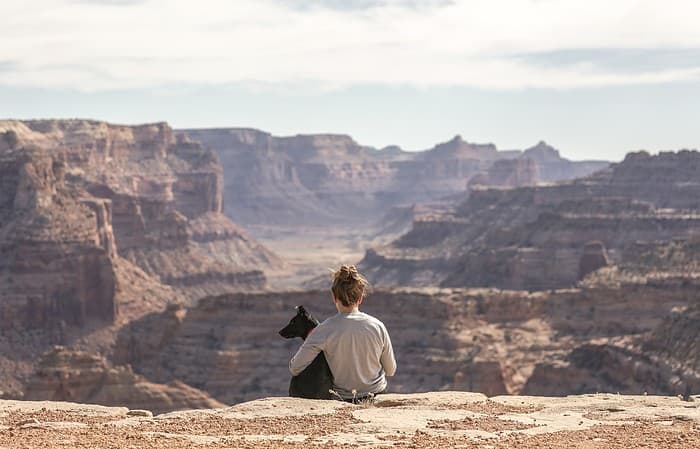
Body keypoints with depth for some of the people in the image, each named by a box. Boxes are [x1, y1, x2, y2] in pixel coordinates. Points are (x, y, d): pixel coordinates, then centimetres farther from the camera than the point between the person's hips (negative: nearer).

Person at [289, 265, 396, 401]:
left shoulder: (325, 330, -19)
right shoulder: (377, 326, -13)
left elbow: (294, 369, -17)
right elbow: (391, 371, -2)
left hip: (343, 398, -2)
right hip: (377, 392, 2)